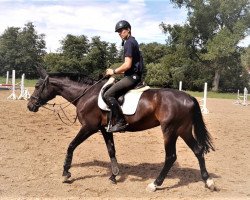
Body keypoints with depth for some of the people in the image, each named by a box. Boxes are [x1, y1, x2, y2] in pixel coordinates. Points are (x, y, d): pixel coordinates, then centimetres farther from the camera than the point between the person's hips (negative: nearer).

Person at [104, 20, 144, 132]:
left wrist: (114, 71, -7)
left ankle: (120, 122, -20)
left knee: (108, 95, -19)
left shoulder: (129, 43, -10)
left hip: (132, 77, -11)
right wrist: (117, 72, 19)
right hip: (133, 76, 11)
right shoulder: (132, 42, 22)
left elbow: (128, 65, -19)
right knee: (113, 93, 18)